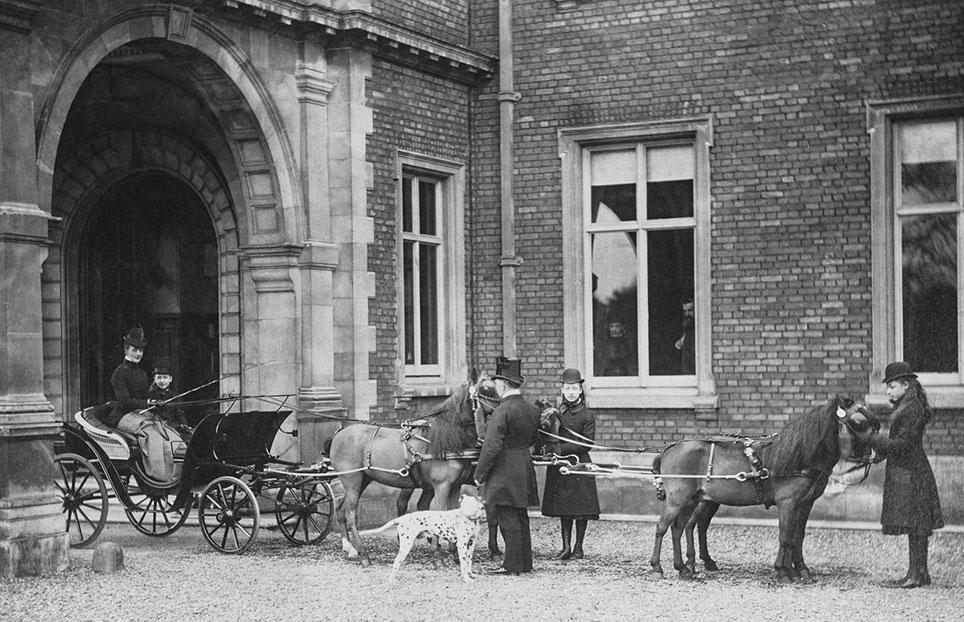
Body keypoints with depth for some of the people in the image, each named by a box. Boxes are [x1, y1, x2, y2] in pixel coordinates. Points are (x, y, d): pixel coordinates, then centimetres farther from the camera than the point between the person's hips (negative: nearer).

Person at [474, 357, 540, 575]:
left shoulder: (502, 411, -17)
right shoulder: (533, 410, 8)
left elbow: (492, 447, -19)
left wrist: (479, 475, -12)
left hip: (504, 473, -8)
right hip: (525, 471, 8)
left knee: (509, 520, -3)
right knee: (521, 518, 14)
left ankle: (512, 565, 0)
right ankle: (525, 562, 20)